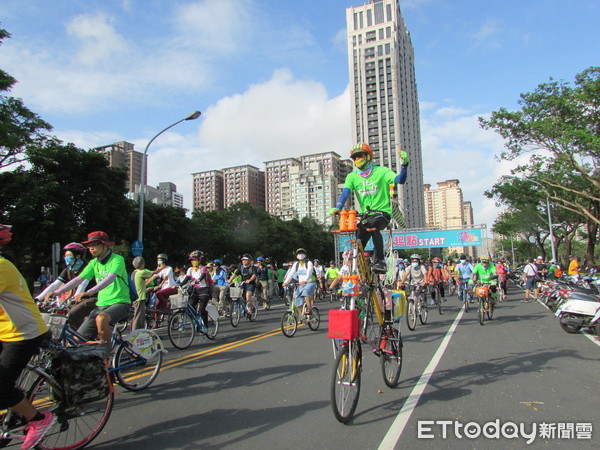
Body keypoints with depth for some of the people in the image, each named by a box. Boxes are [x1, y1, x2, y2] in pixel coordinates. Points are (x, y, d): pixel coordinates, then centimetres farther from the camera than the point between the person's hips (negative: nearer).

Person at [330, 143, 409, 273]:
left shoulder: (381, 171, -2)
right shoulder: (352, 176, 6)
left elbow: (400, 180, -15)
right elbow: (345, 192, -11)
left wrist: (404, 165, -33)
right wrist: (337, 208, -28)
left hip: (382, 213, -4)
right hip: (364, 214, 4)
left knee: (373, 225, -36)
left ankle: (379, 260, -24)